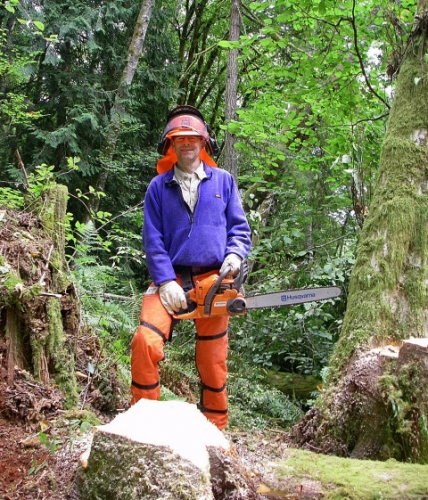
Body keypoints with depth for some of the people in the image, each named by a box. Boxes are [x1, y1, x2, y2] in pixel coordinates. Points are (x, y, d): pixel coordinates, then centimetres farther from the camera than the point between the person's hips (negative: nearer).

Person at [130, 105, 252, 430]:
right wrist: (165, 281, -11)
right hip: (171, 280, 0)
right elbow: (153, 240, 1)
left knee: (213, 363, 7)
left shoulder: (223, 181, 11)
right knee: (145, 341, -22)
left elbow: (240, 228, 9)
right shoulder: (158, 187, 8)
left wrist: (235, 254, -12)